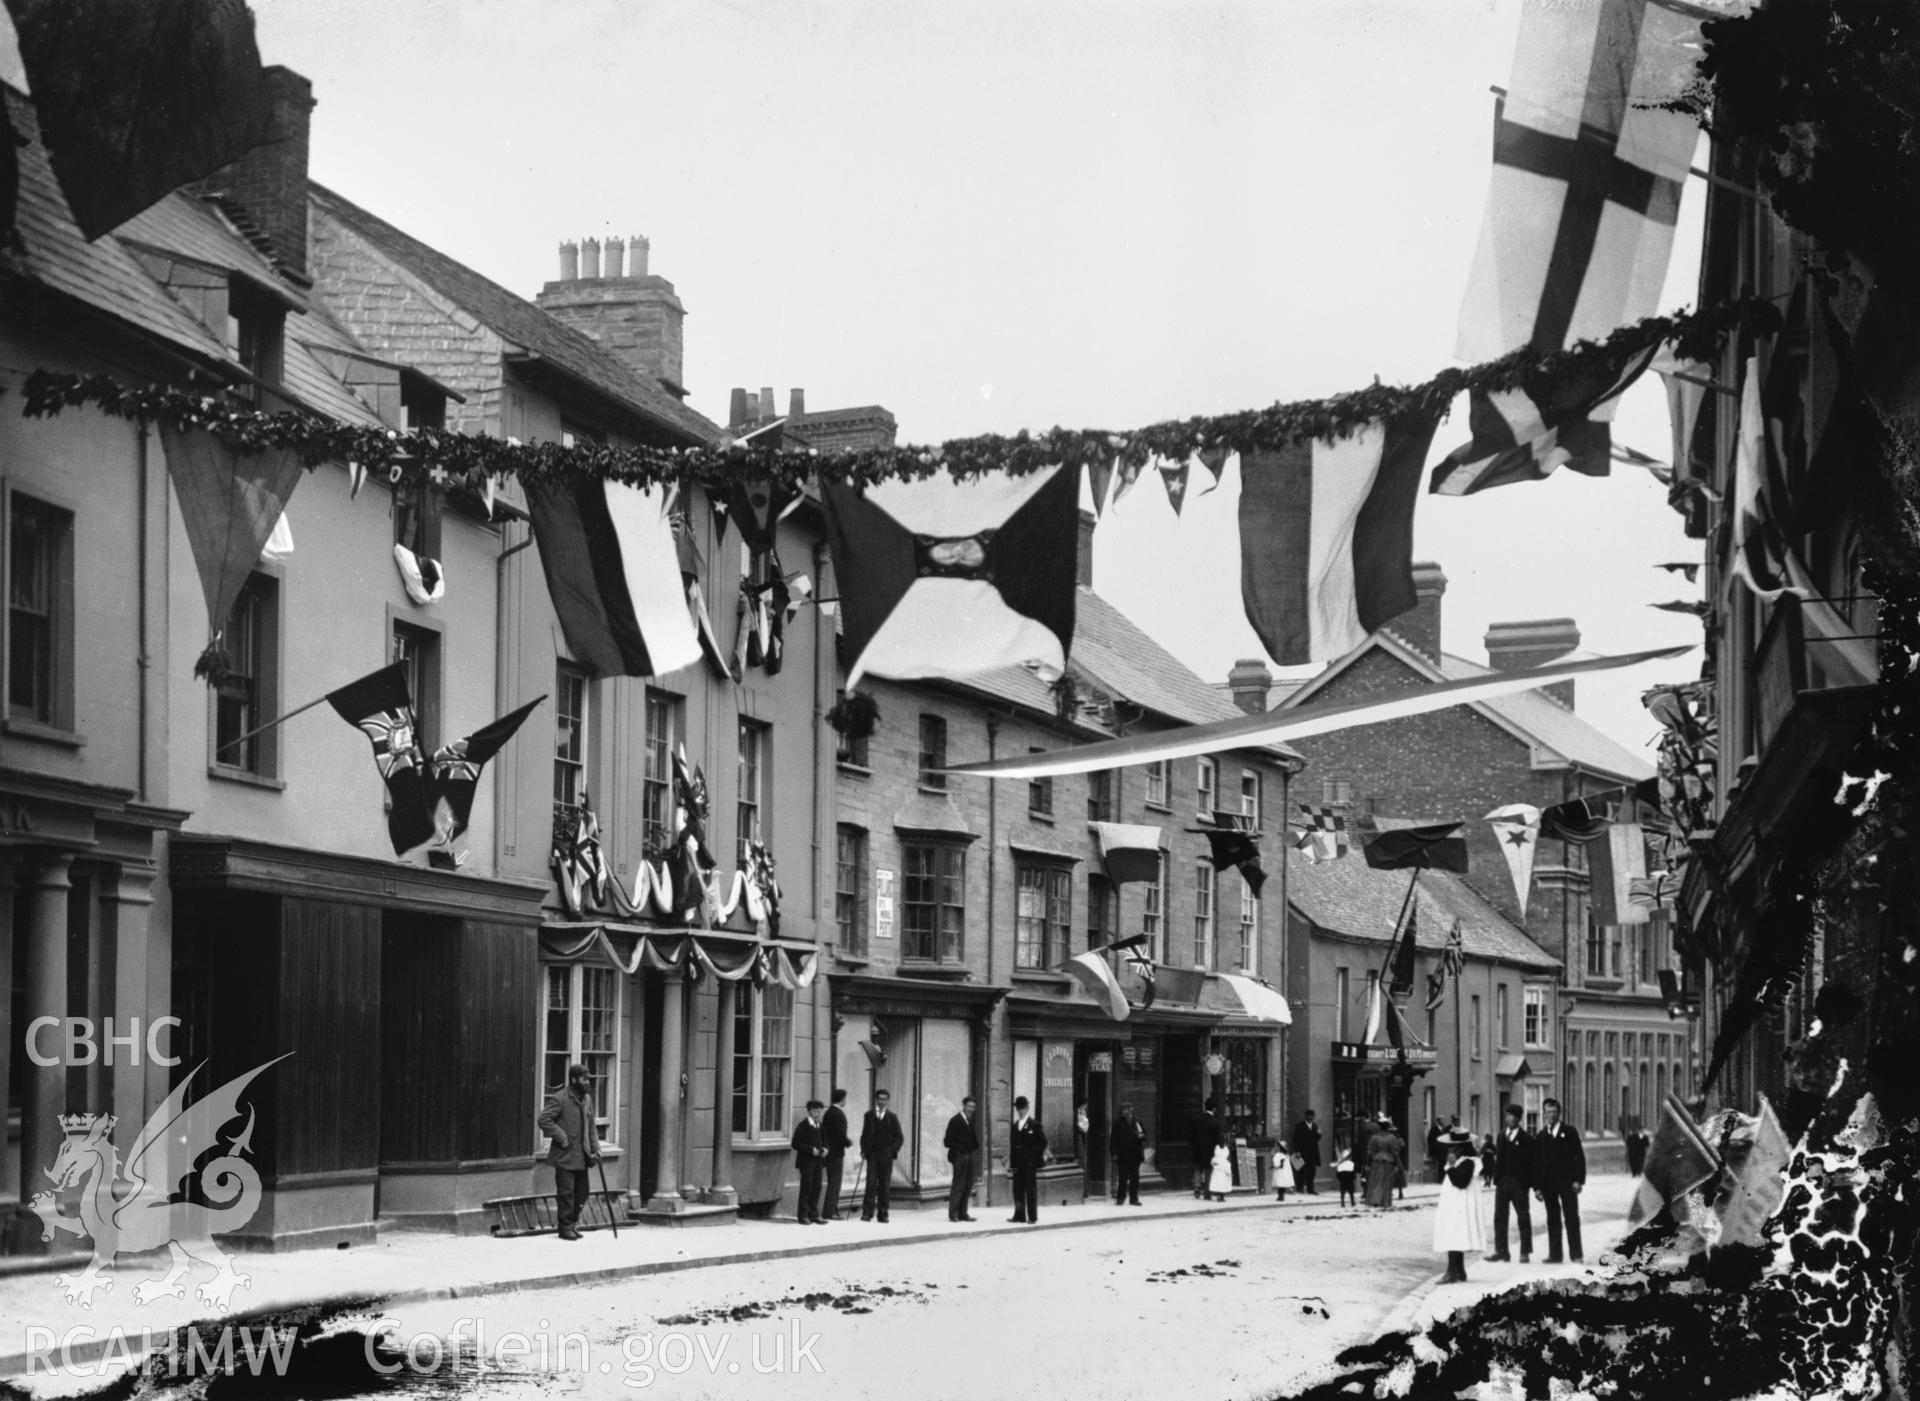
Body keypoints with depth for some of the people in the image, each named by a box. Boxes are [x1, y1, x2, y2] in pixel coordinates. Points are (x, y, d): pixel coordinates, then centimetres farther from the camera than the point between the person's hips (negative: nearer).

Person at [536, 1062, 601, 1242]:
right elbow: (544, 1119, -19)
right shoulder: (559, 1100, -13)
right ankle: (566, 1227, 7)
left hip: (582, 1157, 7)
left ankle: (573, 1223, 24)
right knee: (566, 1192, -2)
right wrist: (561, 1137, -19)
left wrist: (595, 1149, 8)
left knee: (582, 1190, 10)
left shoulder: (587, 1099, 11)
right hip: (565, 1156, -7)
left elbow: (591, 1127, 17)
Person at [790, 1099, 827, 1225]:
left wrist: (824, 1149, 1)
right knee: (806, 1187, -5)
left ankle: (814, 1215, 12)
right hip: (806, 1161, -6)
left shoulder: (820, 1126, 14)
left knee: (816, 1188, 6)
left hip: (818, 1161, 6)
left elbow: (824, 1140, 24)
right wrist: (811, 1150, -18)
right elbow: (796, 1144, -10)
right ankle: (803, 1215, 0)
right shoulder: (803, 1126, -6)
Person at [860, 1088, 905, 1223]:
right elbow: (864, 1135, 12)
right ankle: (867, 1212, -9)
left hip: (886, 1154, 0)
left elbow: (899, 1137, 8)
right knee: (871, 1183, -9)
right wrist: (863, 1151, 0)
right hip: (872, 1154, 0)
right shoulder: (869, 1115, 8)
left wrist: (893, 1150, -5)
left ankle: (883, 1214, 5)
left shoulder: (892, 1117, 6)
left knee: (885, 1185, 1)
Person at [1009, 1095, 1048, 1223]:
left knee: (1031, 1189, -2)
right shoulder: (1015, 1125, 13)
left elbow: (1043, 1142, -4)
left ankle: (1032, 1216, 0)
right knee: (1018, 1189, 5)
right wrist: (1011, 1160, 4)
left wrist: (1034, 1155, -12)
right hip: (1018, 1163, 5)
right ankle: (1019, 1215, 11)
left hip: (1030, 1163, -5)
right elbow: (1012, 1144, 13)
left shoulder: (1034, 1125, -3)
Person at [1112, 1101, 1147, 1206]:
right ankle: (1120, 1198, 4)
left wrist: (1141, 1136, -9)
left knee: (1134, 1177, 4)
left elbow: (1144, 1136, 16)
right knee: (1123, 1177, -3)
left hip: (1135, 1155, 3)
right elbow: (1114, 1139, -1)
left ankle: (1134, 1198, 10)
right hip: (1123, 1155, -3)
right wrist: (1115, 1154, -7)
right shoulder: (1118, 1123, 2)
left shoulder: (1137, 1123, 10)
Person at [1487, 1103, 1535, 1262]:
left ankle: (1525, 1253, 7)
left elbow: (1531, 1163, -4)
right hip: (1502, 1182, 4)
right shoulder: (1501, 1136, 12)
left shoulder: (1526, 1139, -2)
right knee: (1499, 1217, 1)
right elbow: (1497, 1158, 10)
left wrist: (1531, 1183, -9)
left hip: (1519, 1183, -4)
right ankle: (1500, 1250, 4)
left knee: (1523, 1218, 2)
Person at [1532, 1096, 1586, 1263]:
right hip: (1548, 1183, 3)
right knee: (1552, 1219, 3)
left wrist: (1578, 1180, -10)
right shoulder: (1541, 1136, 12)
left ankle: (1576, 1255, -4)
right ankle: (1554, 1254, 6)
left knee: (1572, 1218, -4)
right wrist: (1537, 1186, 3)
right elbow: (1536, 1163, 11)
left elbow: (1579, 1156, -1)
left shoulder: (1569, 1132, 3)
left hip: (1567, 1181, -3)